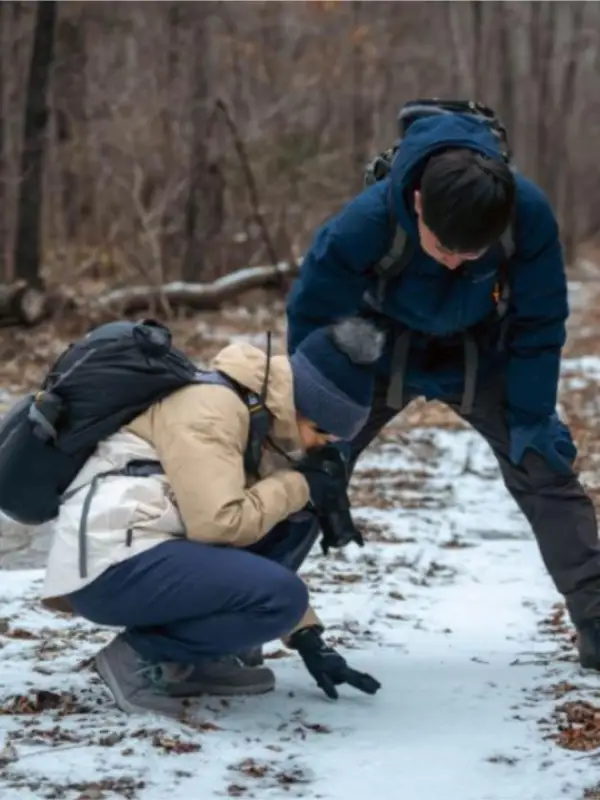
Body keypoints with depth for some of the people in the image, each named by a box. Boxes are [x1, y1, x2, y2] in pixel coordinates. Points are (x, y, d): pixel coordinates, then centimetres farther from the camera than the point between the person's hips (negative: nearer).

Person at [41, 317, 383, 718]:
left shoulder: (259, 420, 16)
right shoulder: (208, 408, -13)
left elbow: (254, 535, 18)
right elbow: (220, 523, -22)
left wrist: (309, 637, 12)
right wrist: (297, 487, -8)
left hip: (153, 554, 10)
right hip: (111, 566, -10)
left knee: (295, 521, 6)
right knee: (280, 596, -23)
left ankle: (208, 656, 4)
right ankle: (143, 656, -7)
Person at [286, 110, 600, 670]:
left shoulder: (529, 214, -34)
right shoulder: (364, 225, -38)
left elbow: (540, 321, -17)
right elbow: (312, 319, -22)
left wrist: (532, 417, -16)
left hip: (481, 358, 1)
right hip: (381, 353, -1)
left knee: (546, 469, -7)